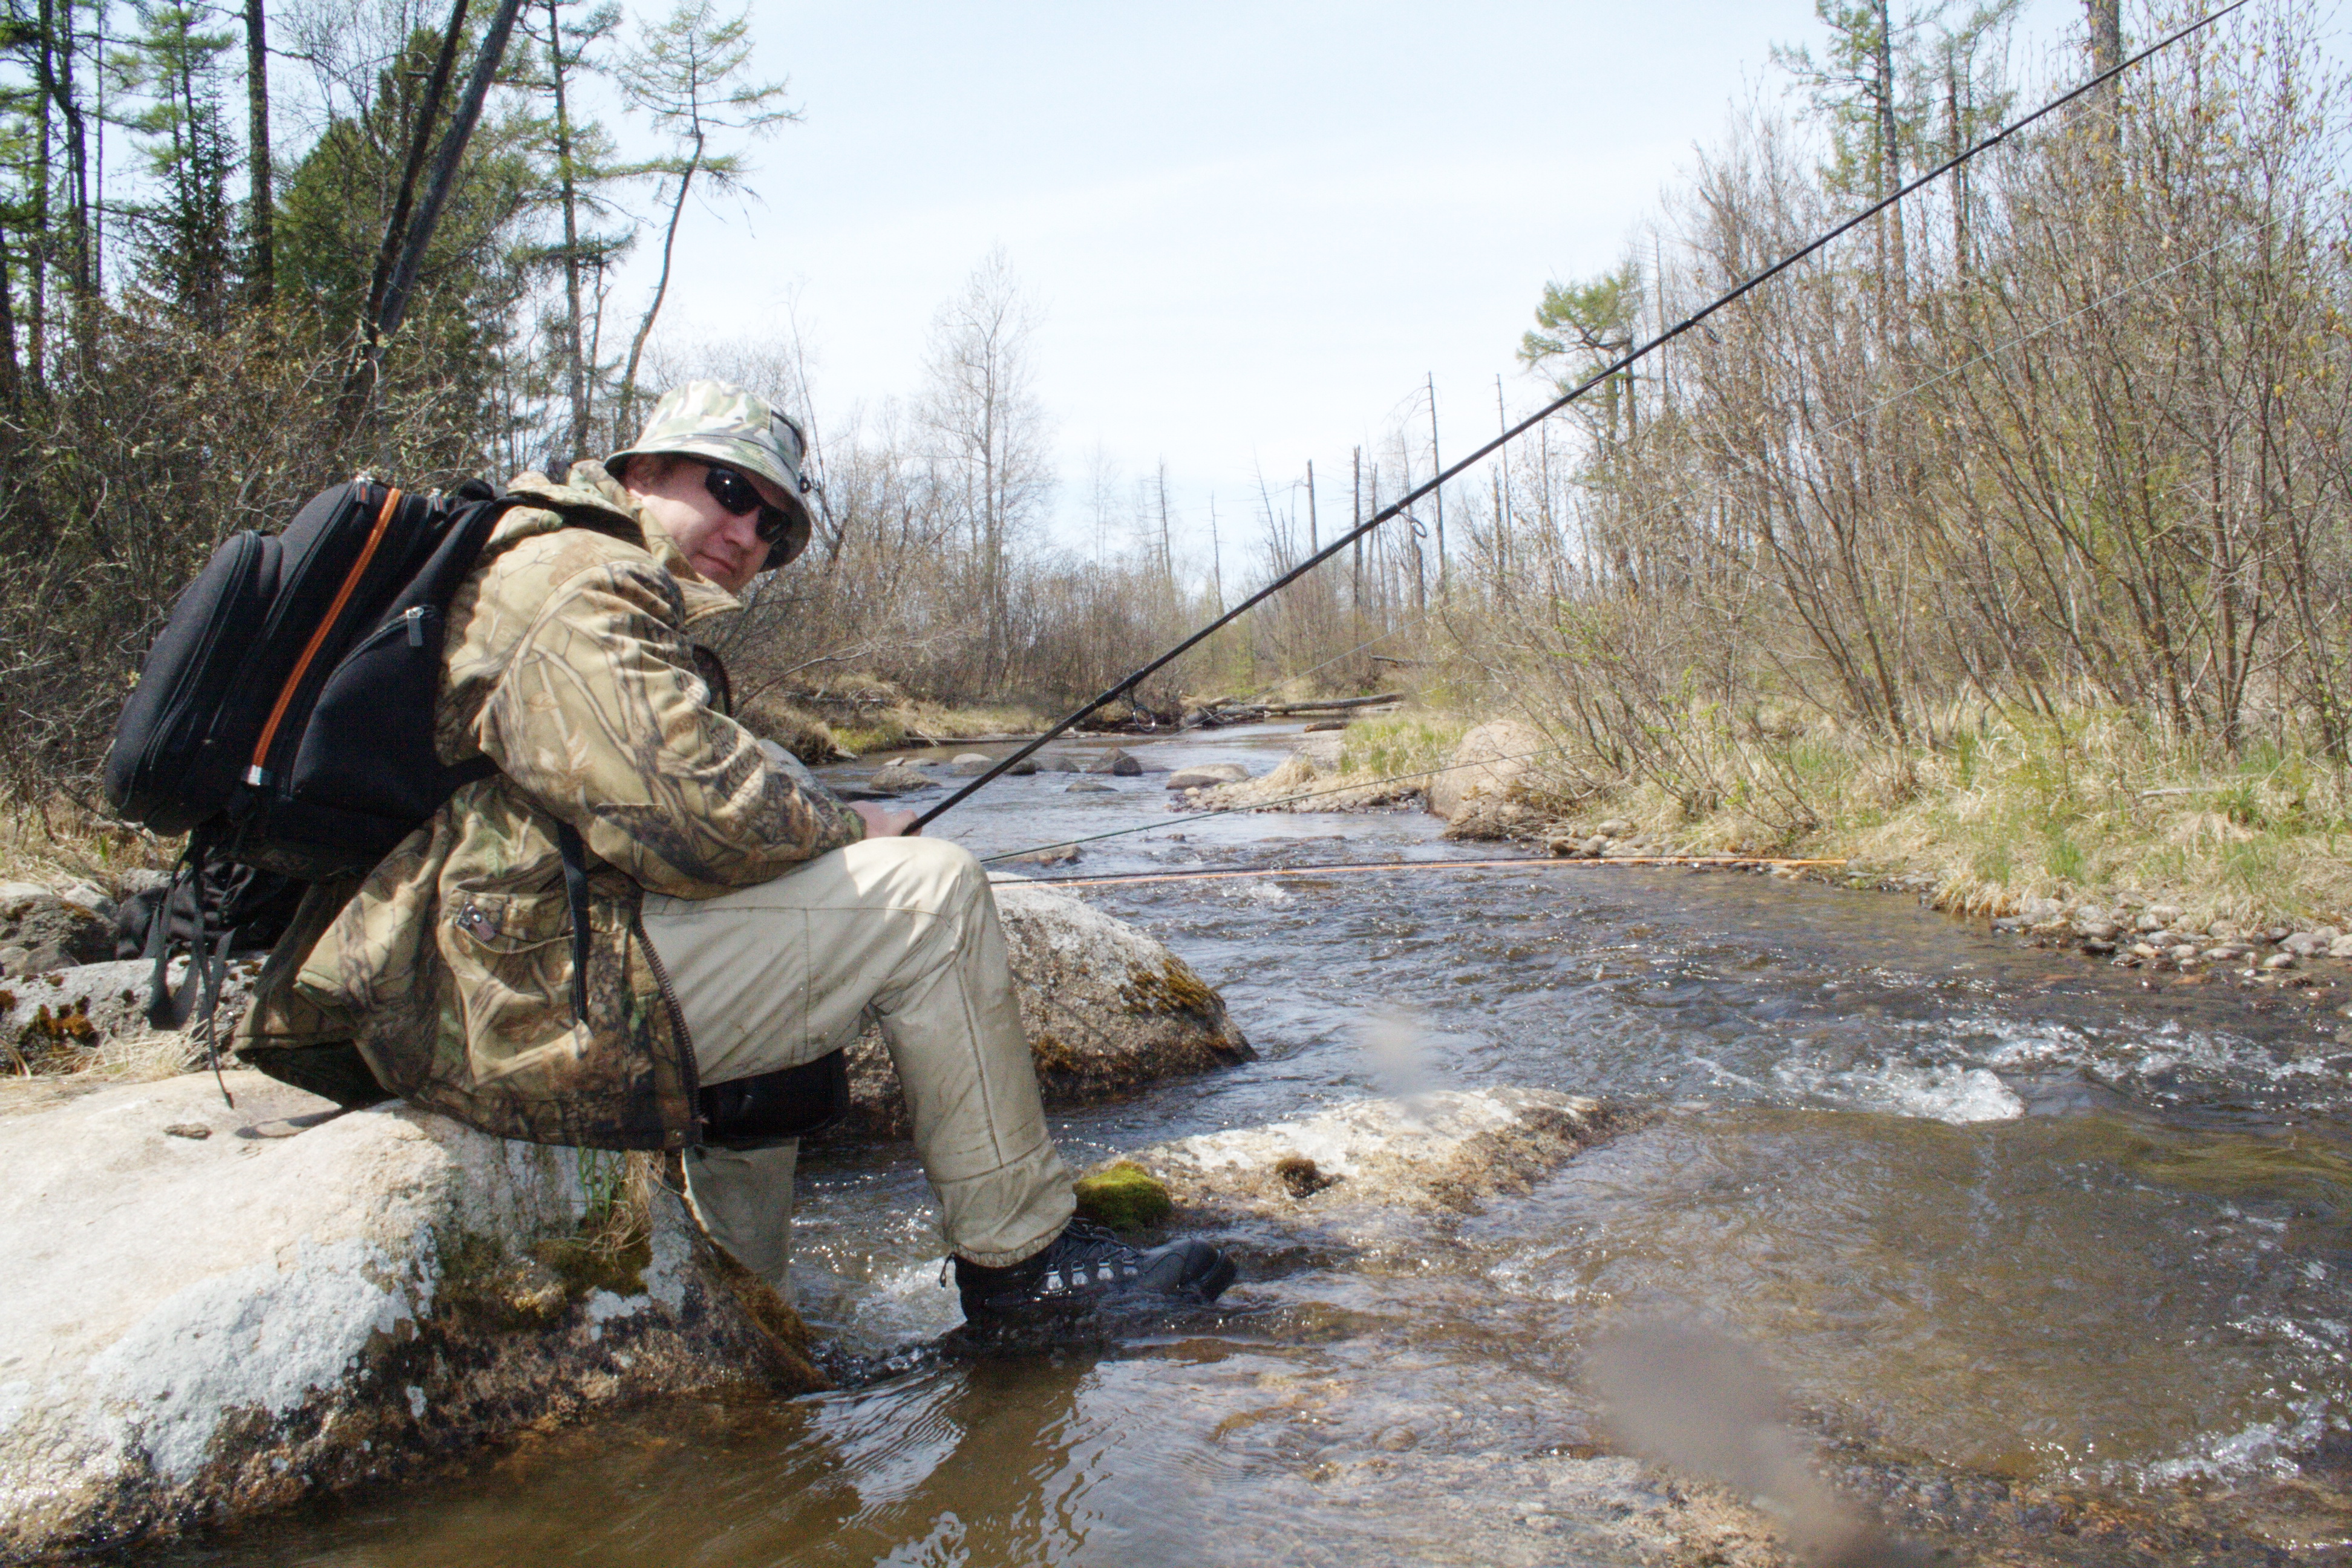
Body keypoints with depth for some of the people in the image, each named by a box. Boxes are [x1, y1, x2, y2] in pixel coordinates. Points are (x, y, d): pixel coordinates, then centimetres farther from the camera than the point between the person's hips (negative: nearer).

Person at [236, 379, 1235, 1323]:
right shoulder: (578, 581, -9)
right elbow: (696, 811, -23)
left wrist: (824, 836, 4)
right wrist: (852, 828, -6)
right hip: (530, 1002, -11)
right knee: (929, 895, -11)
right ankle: (1021, 1254, 0)